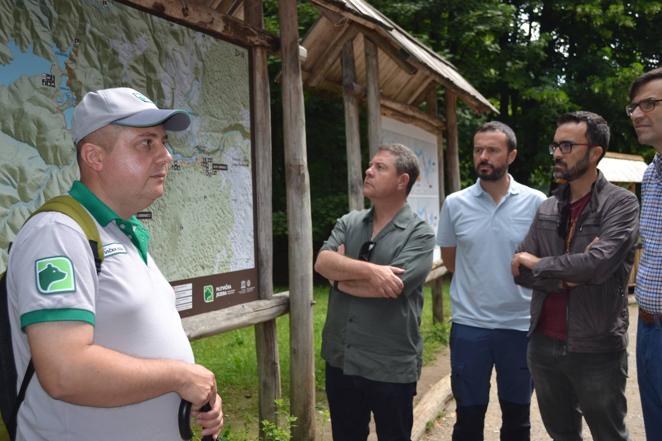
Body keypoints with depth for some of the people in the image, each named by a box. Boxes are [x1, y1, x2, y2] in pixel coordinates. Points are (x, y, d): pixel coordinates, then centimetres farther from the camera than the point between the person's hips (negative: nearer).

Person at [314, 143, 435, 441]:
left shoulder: (419, 234, -10)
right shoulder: (348, 223, 6)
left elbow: (390, 288, -22)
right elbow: (322, 263, -10)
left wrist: (341, 272, -9)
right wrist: (369, 270, -24)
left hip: (390, 367, -4)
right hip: (340, 360, 5)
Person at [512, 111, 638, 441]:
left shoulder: (621, 204, -9)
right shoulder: (546, 209, 7)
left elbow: (597, 264, -24)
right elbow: (520, 269, 0)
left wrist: (539, 265, -10)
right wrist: (564, 276, -17)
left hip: (596, 350, -5)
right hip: (543, 345, 5)